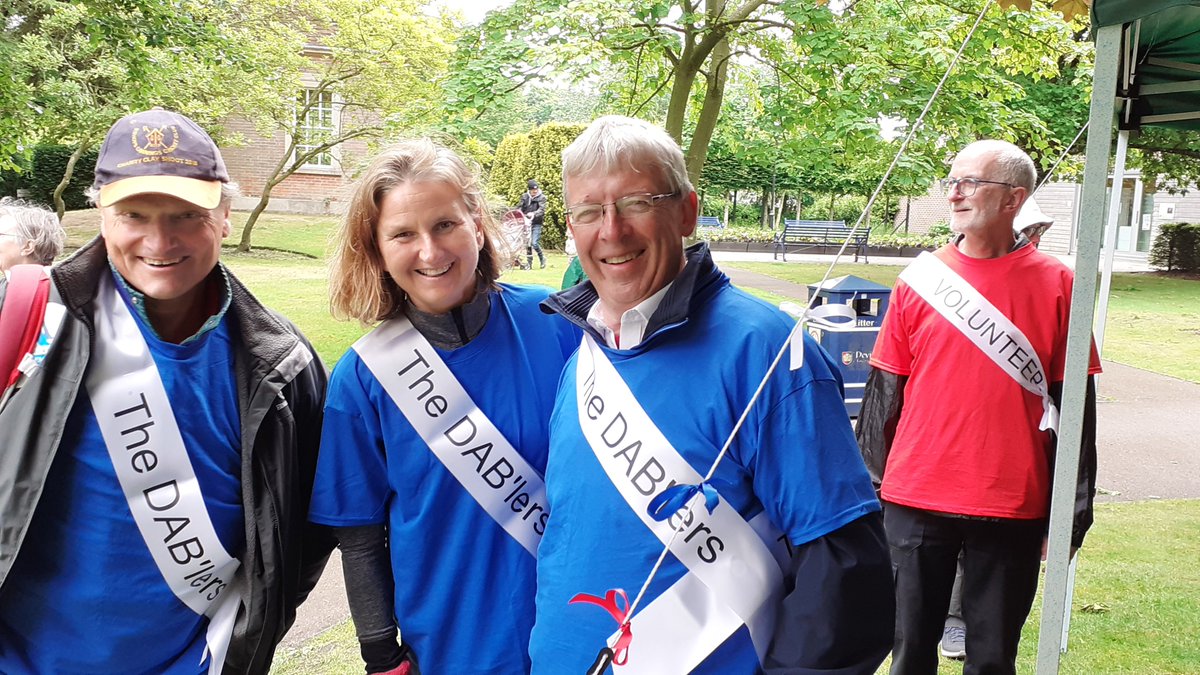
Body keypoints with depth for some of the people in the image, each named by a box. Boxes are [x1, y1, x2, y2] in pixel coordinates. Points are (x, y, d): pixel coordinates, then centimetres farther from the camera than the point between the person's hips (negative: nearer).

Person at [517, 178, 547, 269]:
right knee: (527, 243, 7)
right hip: (526, 222, 4)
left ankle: (542, 258, 11)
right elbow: (519, 207, 5)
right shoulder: (524, 196, 6)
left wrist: (534, 214, -34)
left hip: (536, 223, -4)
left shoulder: (541, 197, -4)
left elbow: (541, 209, -15)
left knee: (534, 243, -13)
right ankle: (529, 262, 17)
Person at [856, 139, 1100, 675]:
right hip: (916, 500, 2)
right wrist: (869, 484, 7)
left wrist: (1072, 515, -1)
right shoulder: (920, 279, 2)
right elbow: (884, 393, 6)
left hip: (1011, 508, -1)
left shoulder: (1055, 284, -2)